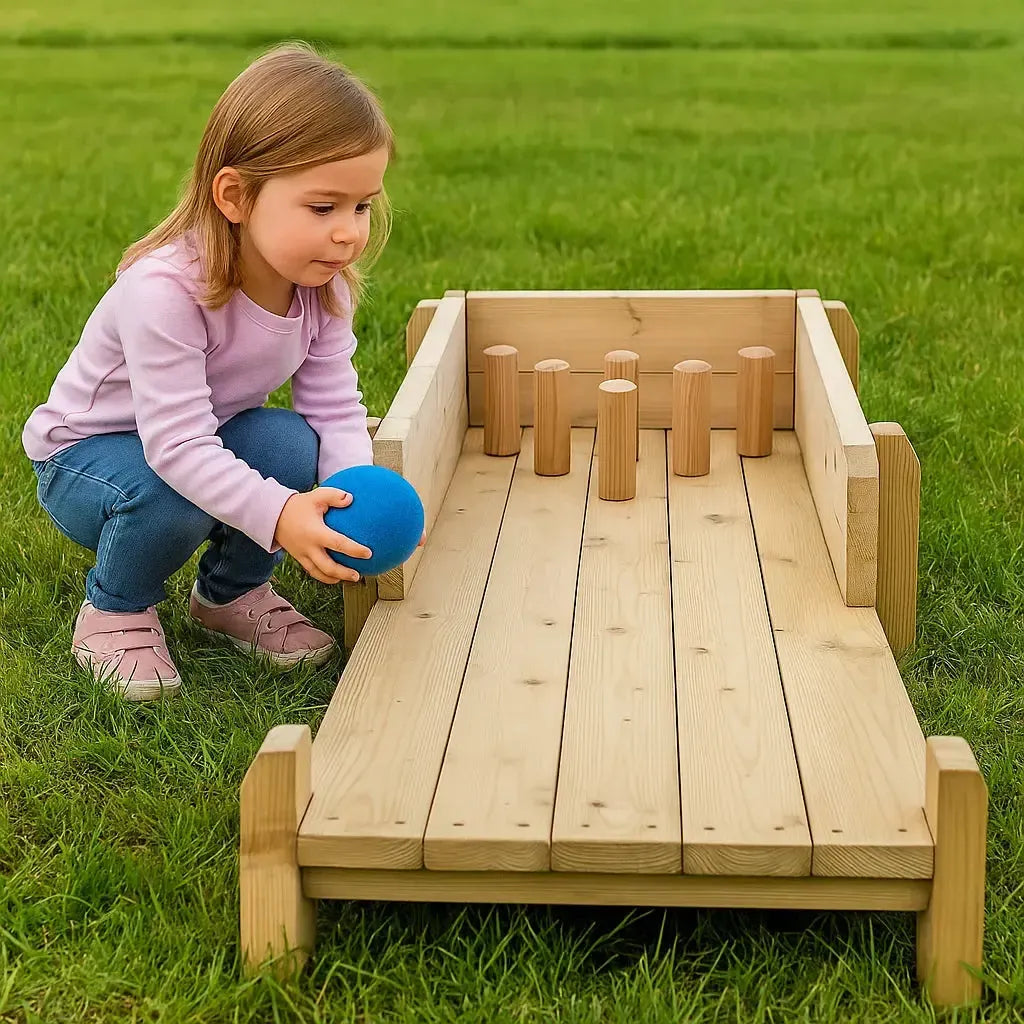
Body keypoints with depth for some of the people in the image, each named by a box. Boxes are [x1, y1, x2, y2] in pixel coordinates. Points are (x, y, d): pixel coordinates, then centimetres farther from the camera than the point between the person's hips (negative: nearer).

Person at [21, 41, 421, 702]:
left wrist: (358, 498, -38)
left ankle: (232, 593, 4)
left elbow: (336, 411, -17)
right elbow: (177, 444, -40)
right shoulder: (163, 289, -37)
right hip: (86, 450, -5)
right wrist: (278, 515, -53)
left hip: (206, 440, 6)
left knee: (294, 445, -25)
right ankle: (115, 611, -3)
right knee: (172, 498, -37)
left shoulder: (324, 285, -15)